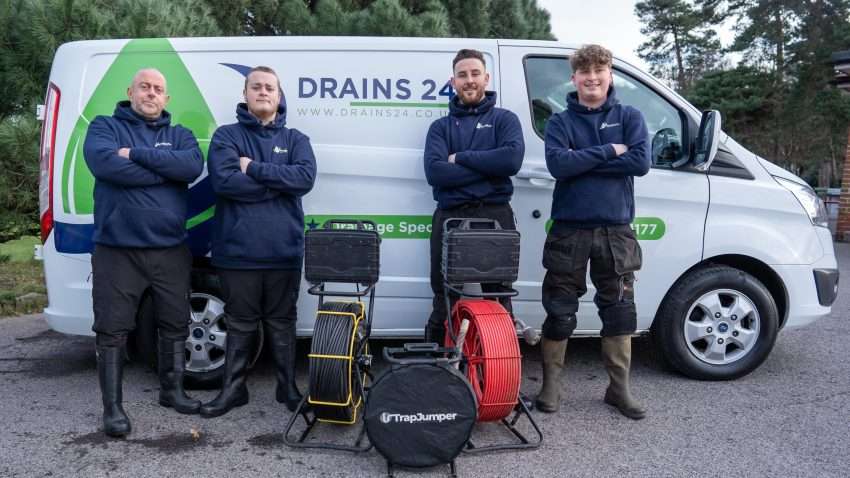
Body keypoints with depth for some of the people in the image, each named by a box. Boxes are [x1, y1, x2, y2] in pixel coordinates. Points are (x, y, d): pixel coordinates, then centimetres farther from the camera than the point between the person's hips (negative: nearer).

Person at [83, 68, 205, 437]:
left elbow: (193, 166, -12)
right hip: (117, 250, -3)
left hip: (171, 250, 3)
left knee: (175, 324, 12)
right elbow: (104, 163, -18)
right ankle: (112, 406, 15)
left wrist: (137, 154, -16)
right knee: (112, 331, 2)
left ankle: (172, 391, 30)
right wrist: (166, 170, -12)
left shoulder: (179, 135, 11)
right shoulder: (105, 127, 4)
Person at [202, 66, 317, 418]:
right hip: (238, 250, -1)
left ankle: (288, 388, 24)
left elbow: (306, 177, -10)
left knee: (282, 323, 12)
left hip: (284, 250, 1)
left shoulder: (295, 139, 9)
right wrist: (280, 182, -11)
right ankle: (233, 389, 23)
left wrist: (254, 168, -13)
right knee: (240, 324, 10)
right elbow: (224, 181, -13)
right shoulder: (226, 136, 4)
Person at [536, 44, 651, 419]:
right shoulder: (560, 121, 5)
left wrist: (582, 161, -11)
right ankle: (550, 385, 19)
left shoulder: (629, 117, 9)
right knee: (560, 311, 5)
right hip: (569, 229, -1)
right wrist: (609, 152, -12)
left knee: (619, 310, 8)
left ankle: (619, 388, 22)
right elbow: (557, 164, -13)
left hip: (616, 230, 1)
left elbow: (641, 162, -9)